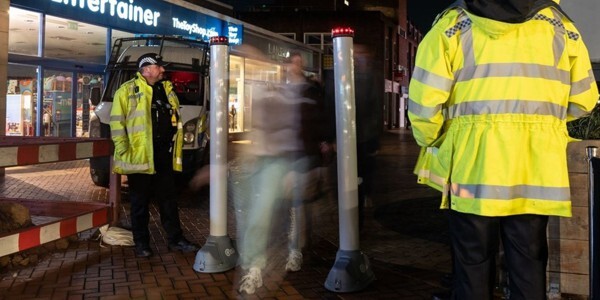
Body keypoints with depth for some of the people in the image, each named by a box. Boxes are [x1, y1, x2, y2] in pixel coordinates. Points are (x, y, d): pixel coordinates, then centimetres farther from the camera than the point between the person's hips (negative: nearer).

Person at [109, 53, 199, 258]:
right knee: (140, 202, 5)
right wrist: (123, 149, -14)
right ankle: (141, 244, 15)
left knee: (168, 199, 10)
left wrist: (175, 147, 10)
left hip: (164, 153, 5)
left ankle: (175, 240, 18)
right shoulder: (127, 91, -3)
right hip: (140, 155, -5)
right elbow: (116, 121, -7)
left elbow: (176, 120, 18)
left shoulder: (168, 90, 15)